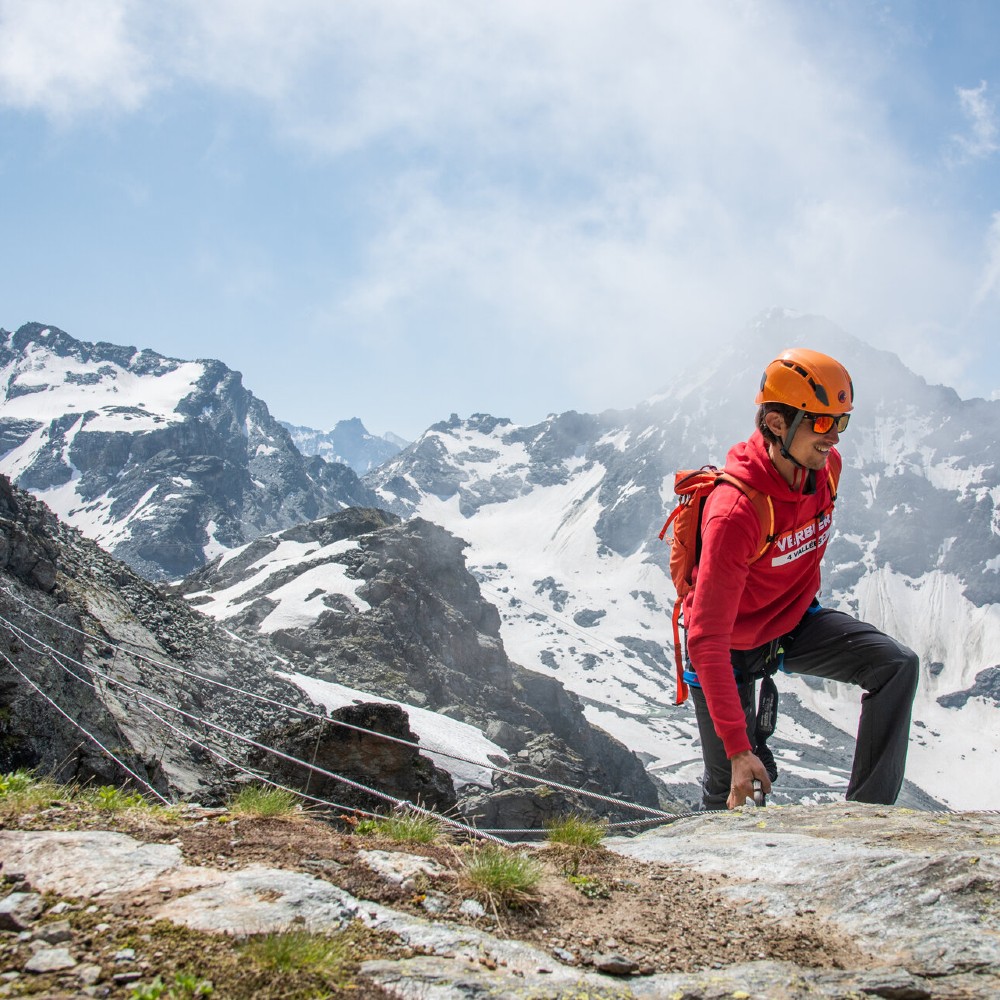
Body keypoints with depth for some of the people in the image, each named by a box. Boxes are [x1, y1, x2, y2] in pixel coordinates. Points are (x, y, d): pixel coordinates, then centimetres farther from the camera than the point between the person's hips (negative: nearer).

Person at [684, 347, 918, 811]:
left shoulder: (828, 464, -14)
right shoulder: (736, 512, -36)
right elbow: (707, 641, -36)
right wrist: (739, 750, -36)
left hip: (794, 620, 6)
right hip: (731, 644, -6)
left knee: (897, 664, -17)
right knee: (731, 787, 3)